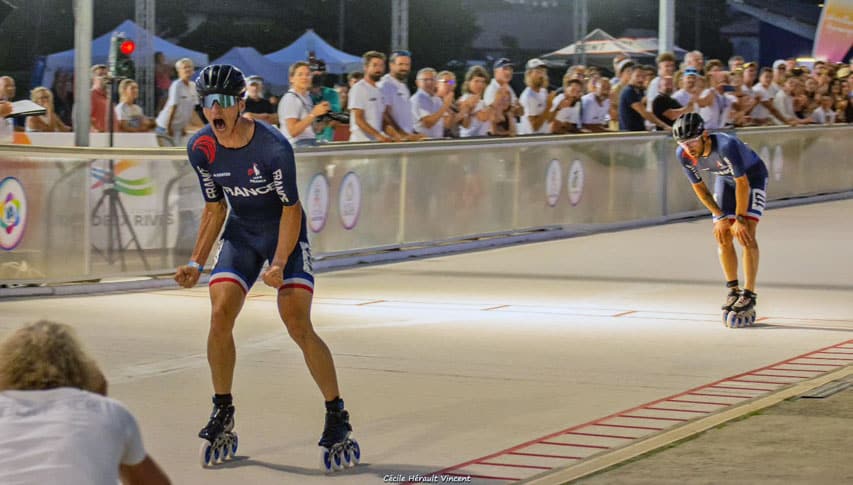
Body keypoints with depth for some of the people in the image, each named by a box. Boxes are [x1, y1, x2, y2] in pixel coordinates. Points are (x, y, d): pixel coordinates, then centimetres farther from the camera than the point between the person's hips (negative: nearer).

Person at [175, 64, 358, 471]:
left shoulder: (273, 147, -26)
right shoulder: (200, 148, -10)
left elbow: (291, 209, -17)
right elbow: (215, 208, 3)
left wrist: (279, 264, -26)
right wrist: (196, 263, -2)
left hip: (285, 232, -4)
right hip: (240, 233, 4)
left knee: (298, 326, -16)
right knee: (220, 314, -14)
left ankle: (337, 417, -1)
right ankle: (223, 413, 3)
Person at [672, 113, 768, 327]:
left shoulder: (727, 145, -40)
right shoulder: (683, 155, -23)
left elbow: (743, 184, -29)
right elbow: (699, 187, -8)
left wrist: (740, 219, -22)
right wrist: (721, 217, -10)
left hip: (752, 176, -5)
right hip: (725, 179, 5)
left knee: (745, 233, -18)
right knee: (723, 236, -3)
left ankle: (749, 295, -16)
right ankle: (733, 291, 11)